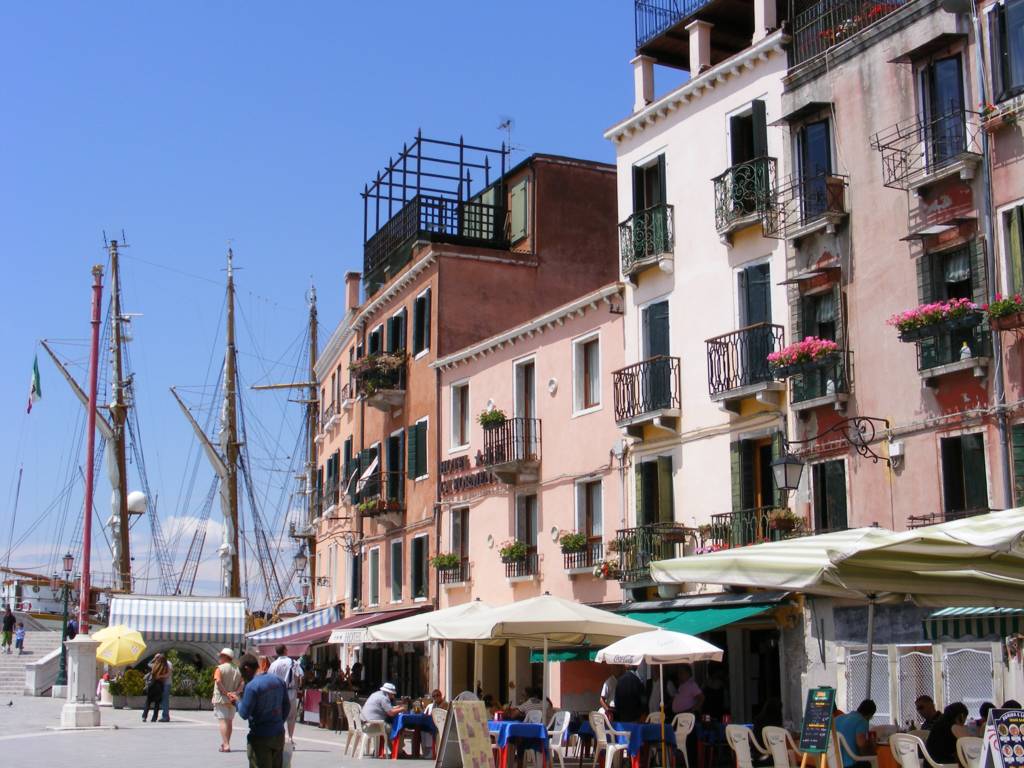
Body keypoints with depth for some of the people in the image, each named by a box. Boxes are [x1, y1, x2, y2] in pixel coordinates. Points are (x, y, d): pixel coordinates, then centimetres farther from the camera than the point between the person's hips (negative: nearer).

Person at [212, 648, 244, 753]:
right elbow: (241, 684, 1)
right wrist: (235, 693, -9)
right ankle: (225, 743, 27)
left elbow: (218, 681, -22)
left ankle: (226, 745, -18)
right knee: (229, 721, 15)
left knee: (222, 720, -7)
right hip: (232, 700, 6)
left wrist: (226, 693, -20)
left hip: (221, 698, -6)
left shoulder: (220, 668, -8)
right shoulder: (237, 670, 10)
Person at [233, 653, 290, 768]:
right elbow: (286, 705, 12)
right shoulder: (278, 681, 4)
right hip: (279, 735, 7)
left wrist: (237, 701, 1)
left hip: (260, 737, -7)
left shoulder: (252, 686, -18)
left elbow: (244, 714, -16)